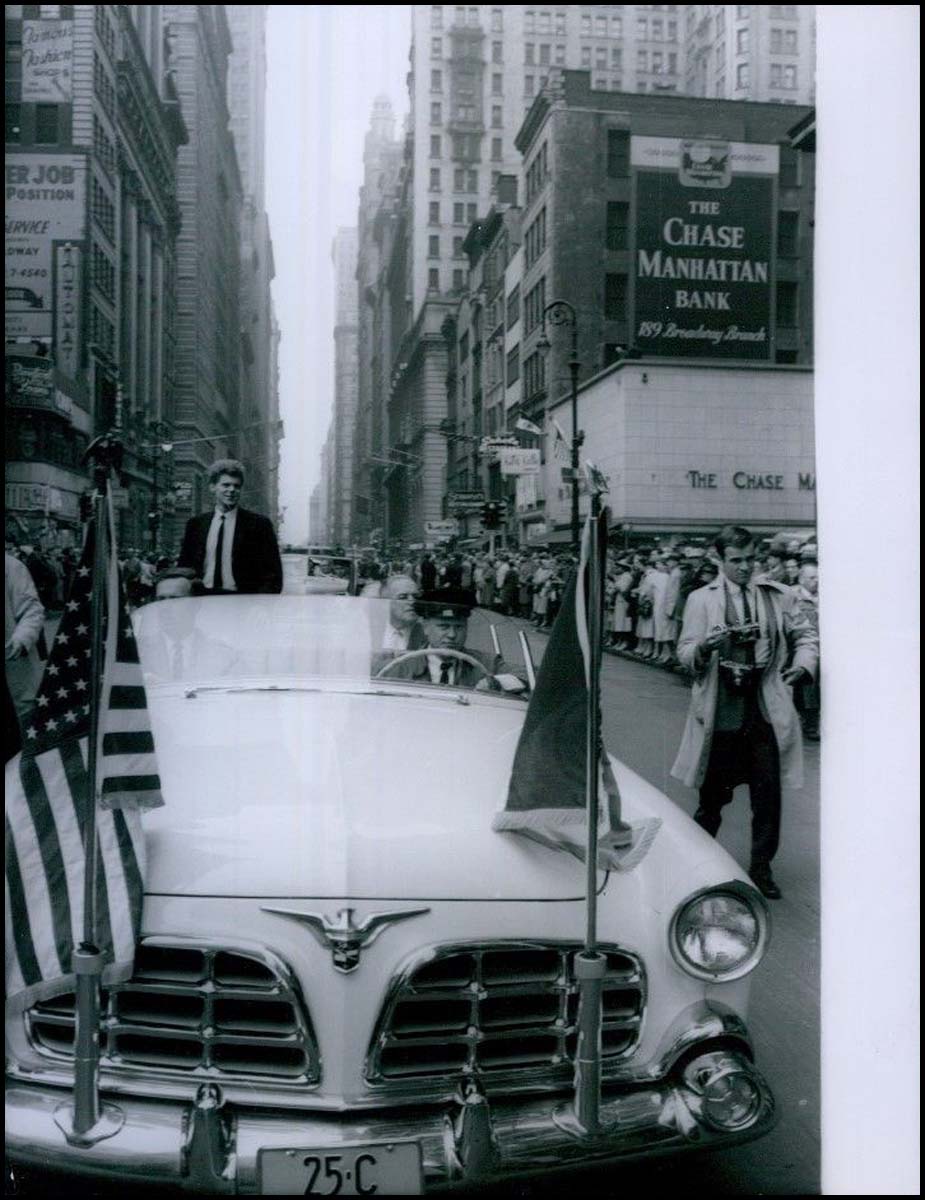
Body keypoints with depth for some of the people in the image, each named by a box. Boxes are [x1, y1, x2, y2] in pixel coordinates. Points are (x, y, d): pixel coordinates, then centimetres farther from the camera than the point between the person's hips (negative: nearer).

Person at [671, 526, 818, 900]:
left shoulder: (779, 596, 5)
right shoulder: (701, 600, 2)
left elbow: (806, 636, 13)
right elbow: (685, 653, -1)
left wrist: (803, 663, -8)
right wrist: (704, 647, -24)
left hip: (767, 710, 1)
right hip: (721, 711, -1)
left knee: (768, 793, 3)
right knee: (714, 792, 9)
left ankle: (761, 868, 18)